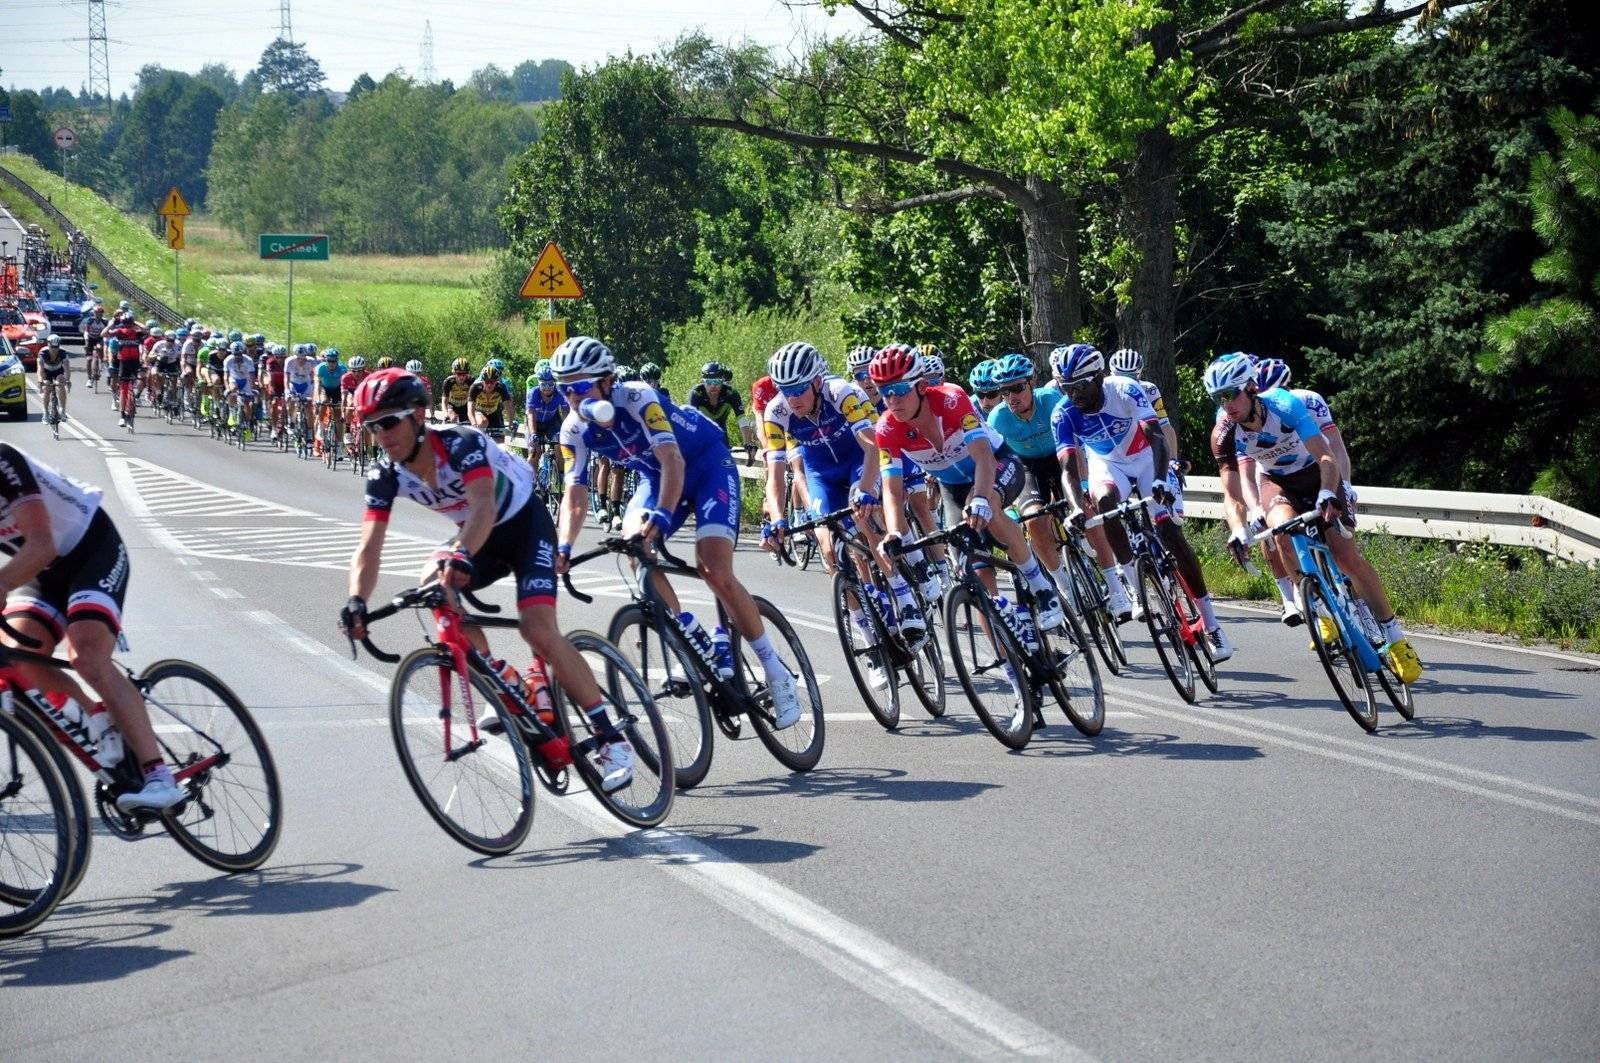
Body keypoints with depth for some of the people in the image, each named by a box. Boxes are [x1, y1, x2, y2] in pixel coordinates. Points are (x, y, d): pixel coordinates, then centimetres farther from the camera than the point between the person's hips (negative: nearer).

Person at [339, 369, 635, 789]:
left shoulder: (461, 443, -32)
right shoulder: (386, 475, -15)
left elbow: (483, 505, -48)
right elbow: (369, 549, -22)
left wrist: (460, 555, -67)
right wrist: (357, 601, -42)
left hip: (525, 524, -6)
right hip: (477, 536, 6)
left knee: (537, 627, -24)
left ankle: (612, 739, -17)